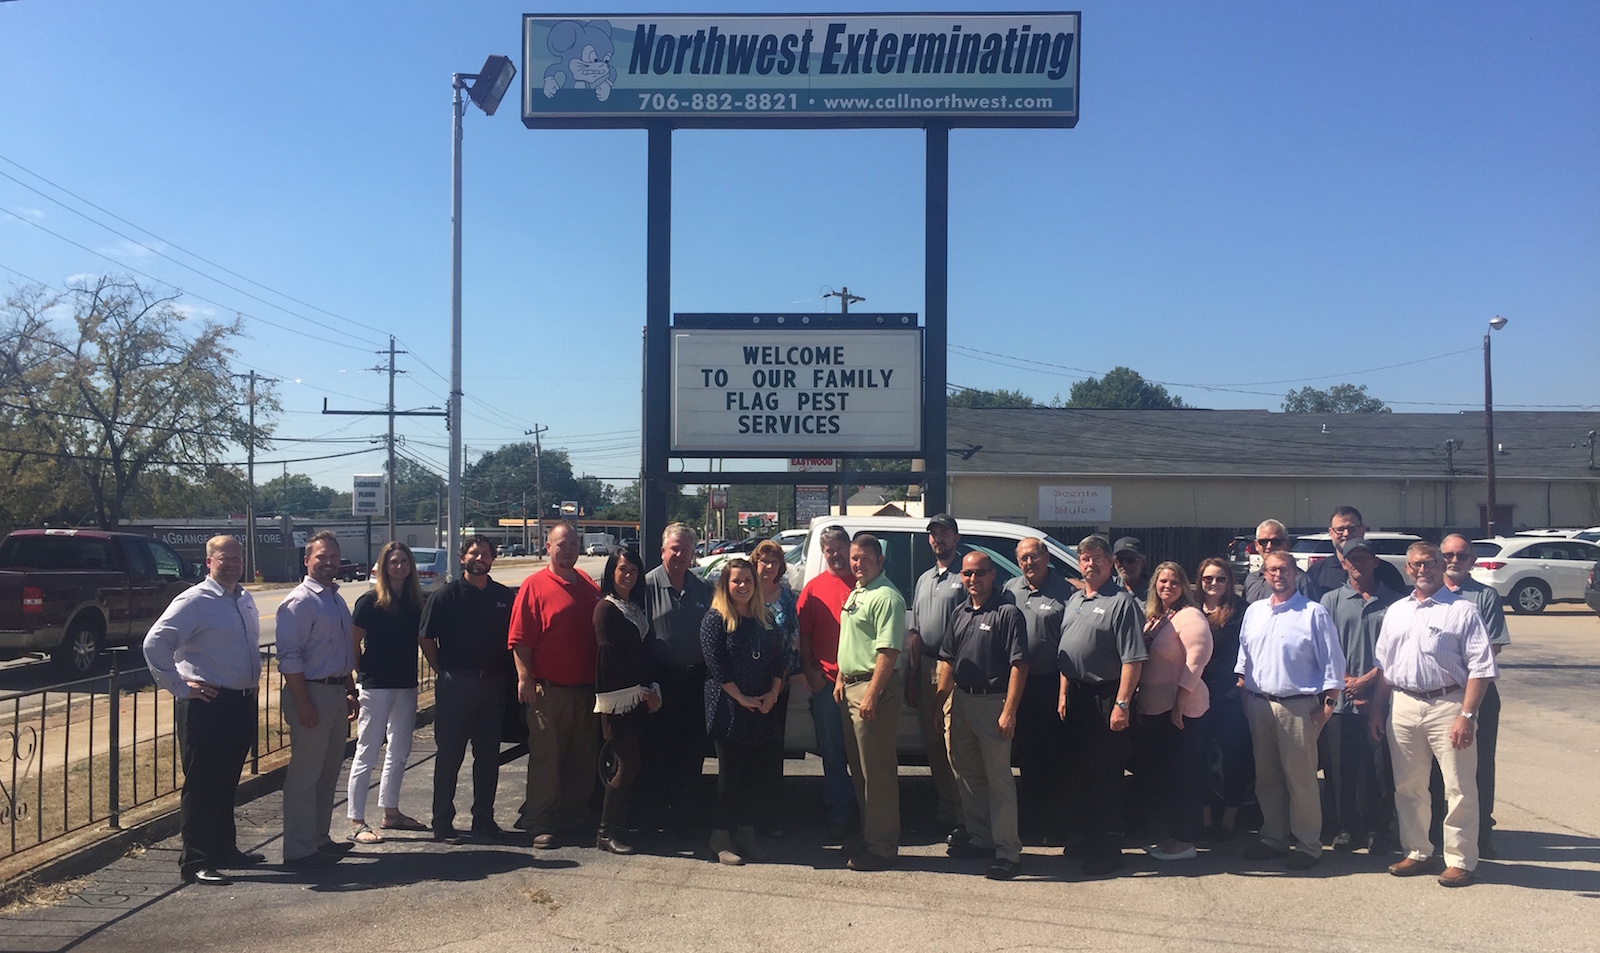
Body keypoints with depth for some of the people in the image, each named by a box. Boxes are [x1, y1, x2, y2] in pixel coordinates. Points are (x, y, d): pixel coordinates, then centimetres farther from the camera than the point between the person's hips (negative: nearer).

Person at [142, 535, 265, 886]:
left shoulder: (245, 599, 12)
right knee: (201, 785, -2)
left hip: (241, 703, 8)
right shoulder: (195, 601, -12)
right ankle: (195, 861, 4)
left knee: (227, 782, 17)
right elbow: (155, 644, -19)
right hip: (206, 704, -8)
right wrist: (180, 686, -16)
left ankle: (224, 849, 29)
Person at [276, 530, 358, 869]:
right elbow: (289, 657, -18)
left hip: (338, 694, 9)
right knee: (305, 775, -3)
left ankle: (319, 838, 27)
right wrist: (303, 703, -21)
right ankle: (299, 850, 4)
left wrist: (351, 692, 18)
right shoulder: (299, 602, -12)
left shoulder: (337, 600, 16)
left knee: (329, 772, 16)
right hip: (311, 692, -9)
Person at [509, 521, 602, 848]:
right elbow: (520, 639, -10)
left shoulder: (588, 585, 11)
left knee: (584, 759, 13)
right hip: (548, 689, -6)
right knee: (545, 759, 1)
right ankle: (541, 824, 8)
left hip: (585, 689, 6)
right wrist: (525, 678, -18)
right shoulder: (535, 586, -6)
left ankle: (574, 817, 26)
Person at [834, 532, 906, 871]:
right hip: (851, 686, 10)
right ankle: (868, 835, 26)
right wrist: (841, 678, 17)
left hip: (875, 686, -10)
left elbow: (888, 651, -21)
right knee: (859, 769, 15)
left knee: (877, 771, -5)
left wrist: (872, 694, -25)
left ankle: (882, 848, 2)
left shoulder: (886, 597, -14)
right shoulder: (855, 594, 17)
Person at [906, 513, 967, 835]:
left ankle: (958, 814, -3)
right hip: (927, 667, 8)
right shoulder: (924, 579, 20)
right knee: (932, 742, 12)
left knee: (952, 743, -9)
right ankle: (941, 805, 24)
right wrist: (911, 677, 17)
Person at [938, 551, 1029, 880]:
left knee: (998, 777, -5)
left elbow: (1019, 665, -14)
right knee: (966, 775, 15)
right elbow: (948, 661, 17)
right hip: (960, 701, 7)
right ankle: (979, 838, 29)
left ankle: (1008, 852, 0)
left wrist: (1009, 711, -19)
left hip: (992, 702, -7)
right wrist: (940, 702, 12)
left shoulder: (1008, 613, -9)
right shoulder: (960, 613, 13)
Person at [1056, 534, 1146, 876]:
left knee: (1105, 776, -2)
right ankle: (1086, 837, 28)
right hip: (1077, 696, 8)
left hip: (1105, 698, -8)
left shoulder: (1122, 601, -10)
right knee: (1078, 770, 15)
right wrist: (1063, 693, 17)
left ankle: (1106, 849, 6)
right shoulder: (1074, 601, 16)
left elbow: (1132, 658, -17)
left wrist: (1122, 704, -22)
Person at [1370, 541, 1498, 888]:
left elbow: (1481, 668, -10)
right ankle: (1417, 852, 25)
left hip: (1447, 705, -5)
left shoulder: (1462, 610, -4)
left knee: (1459, 788, 0)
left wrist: (1467, 716, -16)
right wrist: (1378, 709, 14)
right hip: (1402, 706, 5)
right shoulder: (1395, 611, 14)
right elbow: (1384, 666, 19)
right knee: (1408, 787, 12)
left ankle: (1461, 859, 11)